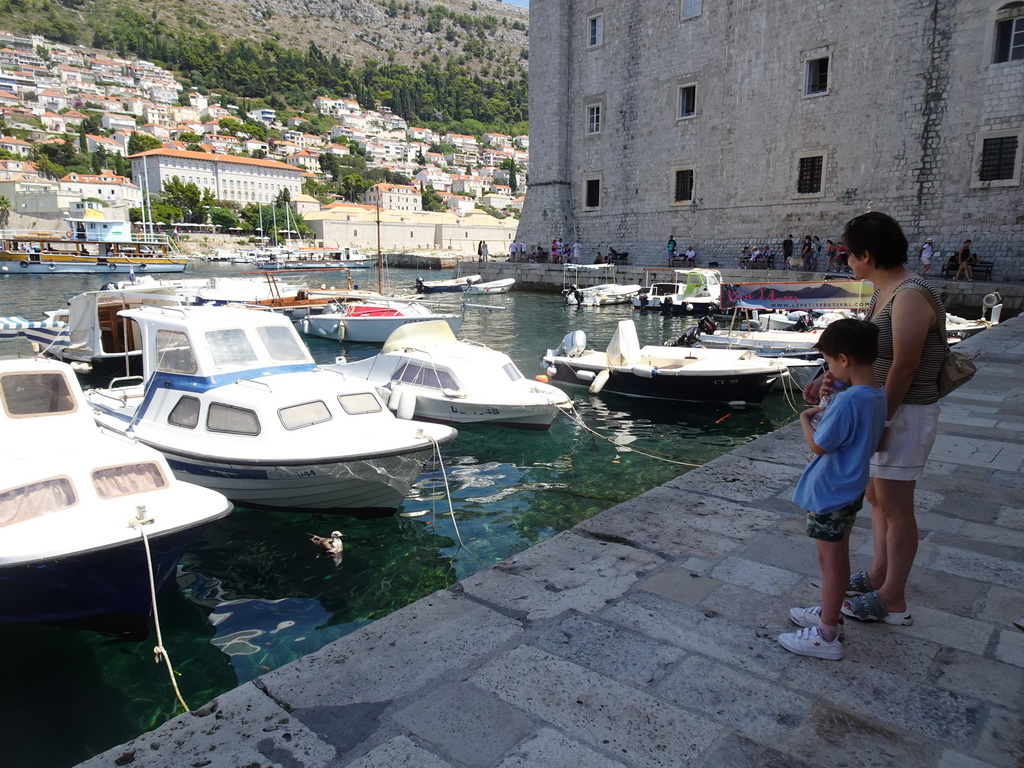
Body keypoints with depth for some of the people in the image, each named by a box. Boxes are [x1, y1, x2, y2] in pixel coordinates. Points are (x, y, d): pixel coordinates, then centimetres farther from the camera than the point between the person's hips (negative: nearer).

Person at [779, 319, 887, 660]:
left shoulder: (847, 401, -29)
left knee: (830, 561, 3)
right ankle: (830, 613, 38)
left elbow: (818, 445, -20)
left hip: (829, 492, -9)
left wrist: (805, 420, -4)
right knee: (838, 557, 21)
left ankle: (826, 637, 15)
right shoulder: (877, 395, 1)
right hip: (851, 488, 9)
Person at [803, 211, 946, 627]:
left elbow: (904, 367, -23)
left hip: (904, 413, -10)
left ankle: (893, 601, 15)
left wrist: (880, 421, -20)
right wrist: (829, 377, 1)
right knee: (876, 495, 19)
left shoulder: (911, 296, -22)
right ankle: (879, 575, 35)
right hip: (882, 406, 10)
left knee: (894, 506, 1)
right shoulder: (882, 292, 8)